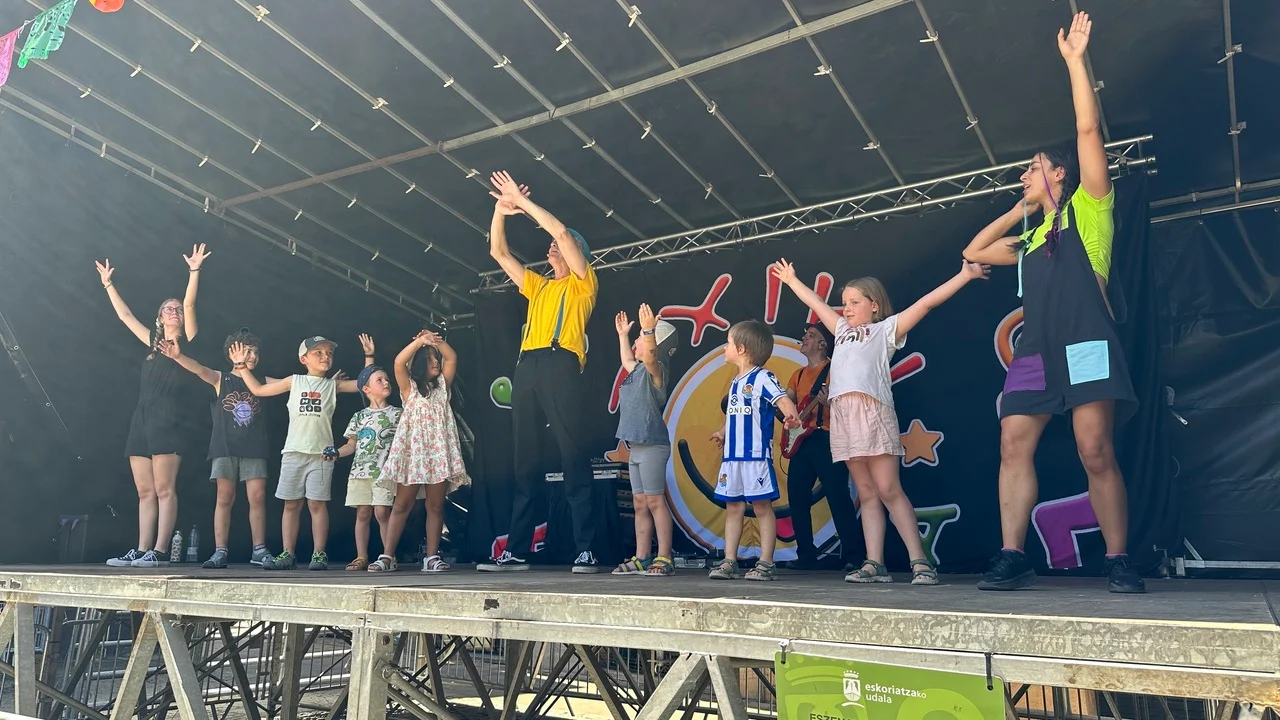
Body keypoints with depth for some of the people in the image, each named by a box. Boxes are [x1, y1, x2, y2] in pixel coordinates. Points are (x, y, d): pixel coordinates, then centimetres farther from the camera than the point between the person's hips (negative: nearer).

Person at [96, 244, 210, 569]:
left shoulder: (187, 341, 6)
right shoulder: (153, 343, 22)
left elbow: (190, 304, -6)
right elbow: (125, 315, 29)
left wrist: (194, 271, -14)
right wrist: (108, 284, 33)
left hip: (168, 421, -7)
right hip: (141, 420, 7)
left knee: (164, 489, -10)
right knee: (145, 492, 4)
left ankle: (159, 551, -12)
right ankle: (141, 550, 4)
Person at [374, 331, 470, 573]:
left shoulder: (442, 385, 16)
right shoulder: (409, 387, 8)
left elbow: (452, 358, 6)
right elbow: (399, 362, -9)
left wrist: (436, 341, -4)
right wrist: (419, 342, -13)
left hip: (439, 451, 3)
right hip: (412, 451, -3)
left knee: (436, 506, 2)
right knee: (402, 505, -1)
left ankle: (432, 557, 5)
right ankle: (387, 556, 1)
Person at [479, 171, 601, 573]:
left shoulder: (582, 283, 11)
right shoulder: (537, 286, 29)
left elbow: (561, 231, -1)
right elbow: (499, 253, 30)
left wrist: (522, 201, 5)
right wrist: (500, 212, 19)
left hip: (560, 364, -6)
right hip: (527, 367, 7)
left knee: (573, 456, -10)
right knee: (526, 461, 4)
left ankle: (587, 550, -10)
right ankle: (516, 551, 5)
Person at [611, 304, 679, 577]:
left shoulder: (655, 370, -9)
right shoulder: (637, 371, 17)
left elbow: (649, 356, -33)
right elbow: (627, 360, 40)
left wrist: (648, 330, -45)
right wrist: (623, 334, 45)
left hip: (652, 446, -9)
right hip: (636, 446, 9)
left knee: (654, 501, -6)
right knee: (640, 503, 10)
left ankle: (664, 559, -1)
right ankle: (641, 558, 16)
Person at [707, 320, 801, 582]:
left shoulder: (762, 378, -8)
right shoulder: (735, 383, 17)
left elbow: (782, 399, -23)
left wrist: (790, 414, -43)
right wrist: (723, 432, 41)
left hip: (756, 455, -8)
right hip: (732, 456, 8)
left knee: (762, 506, -1)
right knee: (733, 507, 8)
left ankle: (766, 563, 6)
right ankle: (729, 562, 13)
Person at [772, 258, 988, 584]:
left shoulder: (887, 329, 12)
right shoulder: (842, 330, 28)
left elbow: (927, 302, 6)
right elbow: (816, 303, 39)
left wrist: (965, 274, 1)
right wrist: (792, 280, 47)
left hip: (872, 411, -6)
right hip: (843, 415, 6)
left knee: (889, 490, -11)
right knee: (867, 494, 4)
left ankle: (920, 562, -9)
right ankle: (875, 563, 2)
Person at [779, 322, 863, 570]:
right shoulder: (798, 375, 21)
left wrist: (829, 402, -27)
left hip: (827, 439, -7)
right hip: (802, 441, 8)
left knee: (838, 498, -10)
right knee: (797, 497, 4)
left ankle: (851, 557, -4)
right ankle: (806, 555, 13)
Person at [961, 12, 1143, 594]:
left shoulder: (1087, 208, 10)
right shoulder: (1030, 240, 28)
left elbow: (1088, 130, 1)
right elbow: (973, 253, 36)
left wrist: (1074, 60, 2)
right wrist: (1017, 212, 32)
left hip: (1086, 348, -6)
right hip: (1034, 355, 6)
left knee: (1096, 453, -11)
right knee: (1014, 446, -6)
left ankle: (1119, 561, 0)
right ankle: (1012, 557, -6)